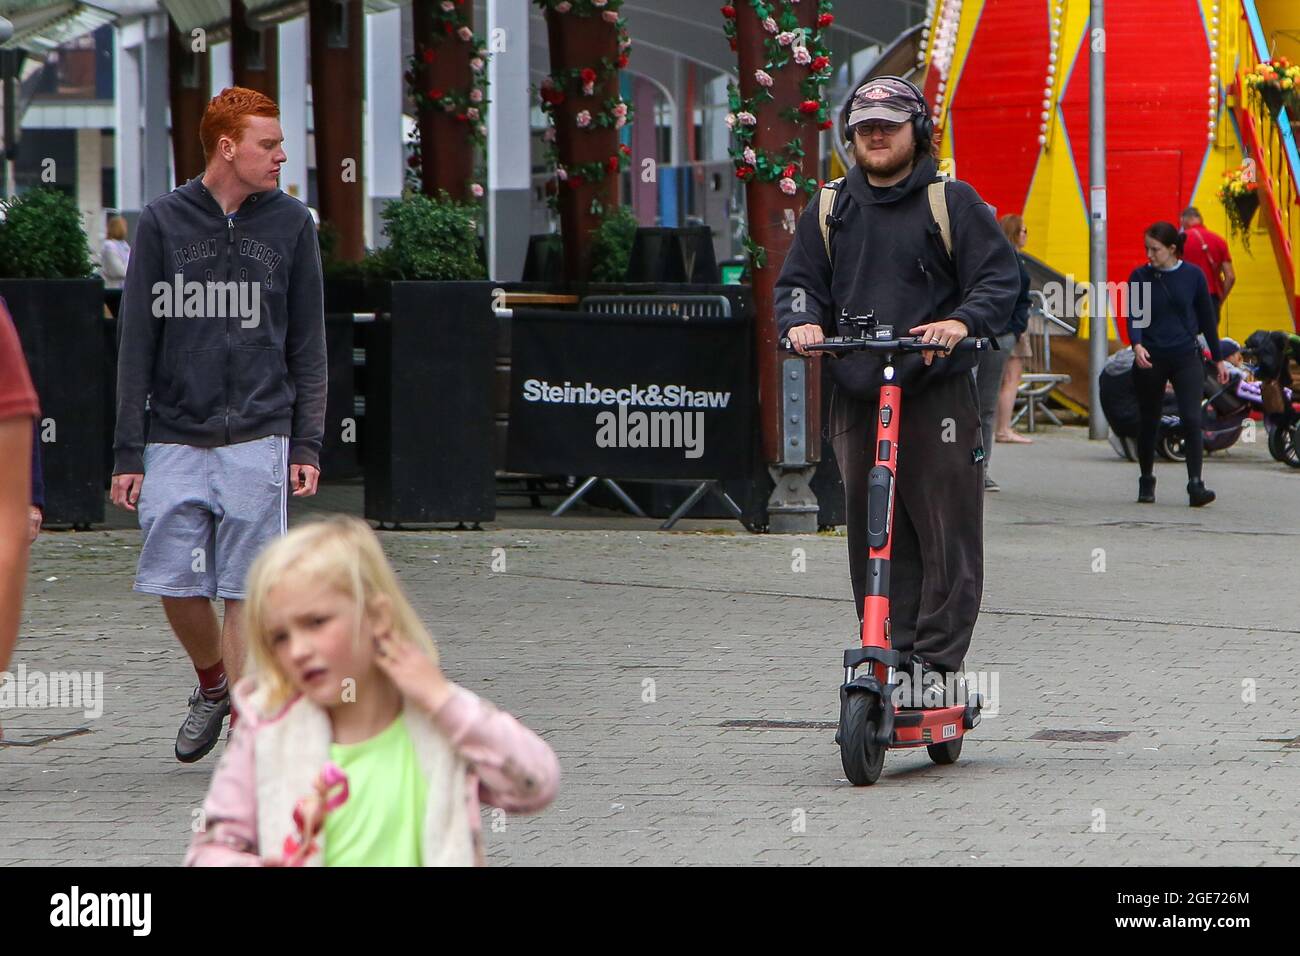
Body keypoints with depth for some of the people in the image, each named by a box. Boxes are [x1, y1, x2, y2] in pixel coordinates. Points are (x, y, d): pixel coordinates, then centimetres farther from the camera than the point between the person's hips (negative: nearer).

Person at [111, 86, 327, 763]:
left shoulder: (290, 223, 6)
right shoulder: (163, 223, 3)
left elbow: (307, 345, 9)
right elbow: (137, 345, 4)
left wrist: (307, 444, 1)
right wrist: (127, 453, -1)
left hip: (259, 440, 0)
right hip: (176, 441, 0)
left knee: (246, 590, -4)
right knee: (175, 583, -1)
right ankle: (212, 682, 26)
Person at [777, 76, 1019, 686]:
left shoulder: (952, 204, 3)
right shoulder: (828, 210, 15)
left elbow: (999, 279, -1)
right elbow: (798, 281, 16)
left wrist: (963, 321, -20)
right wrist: (802, 321, -7)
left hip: (937, 393, -4)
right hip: (856, 399, 4)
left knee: (946, 535, -6)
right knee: (873, 539, 4)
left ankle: (938, 660, -2)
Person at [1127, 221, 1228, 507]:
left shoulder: (1193, 276, 0)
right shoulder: (1140, 277, 0)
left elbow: (1207, 318, 8)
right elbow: (1134, 315, -8)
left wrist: (1219, 358, 11)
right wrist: (1137, 345, -27)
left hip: (1186, 357, -1)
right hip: (1150, 359, 1)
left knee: (1192, 419, -14)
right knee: (1148, 422, 9)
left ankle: (1195, 484, -14)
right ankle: (1146, 482, 26)